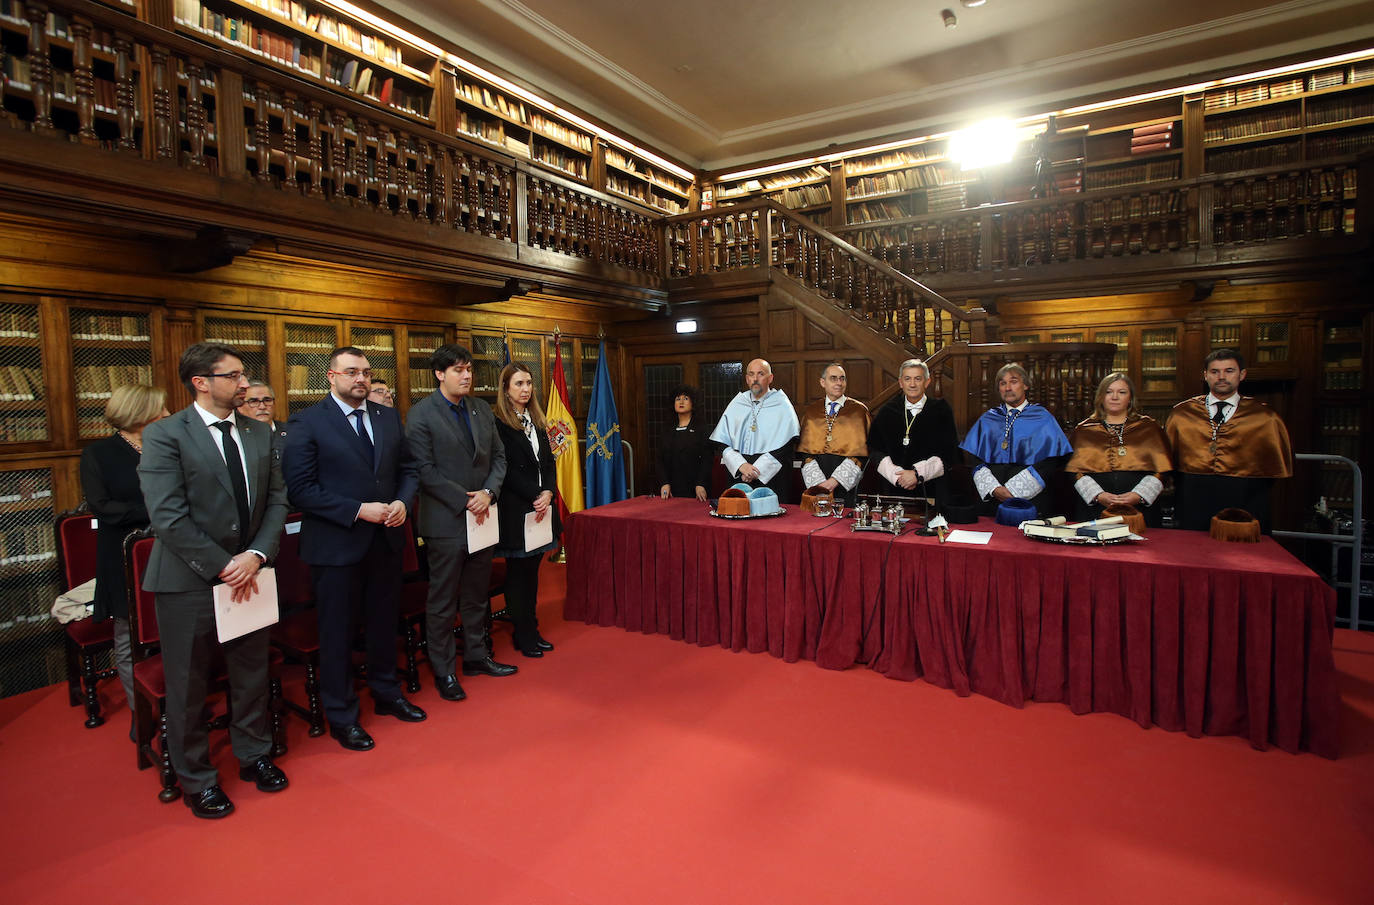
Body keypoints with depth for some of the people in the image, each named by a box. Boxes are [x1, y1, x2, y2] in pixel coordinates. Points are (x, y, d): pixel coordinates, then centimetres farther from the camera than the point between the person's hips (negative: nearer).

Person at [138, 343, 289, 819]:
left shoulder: (259, 434, 5)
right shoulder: (163, 435, -11)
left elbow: (276, 499, 4)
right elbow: (168, 518, -16)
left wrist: (256, 555, -11)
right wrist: (223, 567, -16)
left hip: (248, 574, 5)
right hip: (189, 582, -4)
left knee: (252, 674, 17)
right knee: (188, 686, 11)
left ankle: (254, 755, 39)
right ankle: (196, 780, 31)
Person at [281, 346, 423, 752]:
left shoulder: (388, 417, 6)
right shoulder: (307, 423, -9)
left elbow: (407, 468, 10)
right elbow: (301, 488, -14)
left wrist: (403, 502, -9)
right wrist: (358, 511, -20)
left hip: (387, 540, 5)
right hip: (336, 545, -5)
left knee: (384, 622, 19)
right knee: (338, 632, 10)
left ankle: (386, 692, 39)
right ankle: (342, 715, 27)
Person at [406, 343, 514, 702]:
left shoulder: (482, 409, 9)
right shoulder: (421, 414, -9)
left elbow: (498, 456, 10)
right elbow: (425, 470, -14)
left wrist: (488, 492, -7)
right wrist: (465, 501, -17)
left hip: (482, 516, 6)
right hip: (446, 521, -6)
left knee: (476, 595, 17)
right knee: (442, 601, 6)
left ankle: (476, 656, 32)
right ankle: (443, 671, 20)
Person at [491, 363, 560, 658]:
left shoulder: (537, 421, 14)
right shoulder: (497, 423, -8)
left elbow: (548, 462, 11)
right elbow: (507, 469, -13)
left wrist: (548, 492, -5)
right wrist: (535, 496, -15)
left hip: (541, 506, 7)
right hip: (516, 510, -6)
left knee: (532, 572, 13)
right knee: (518, 573, 3)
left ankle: (532, 631, 22)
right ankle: (524, 636, 14)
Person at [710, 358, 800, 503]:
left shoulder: (782, 405, 2)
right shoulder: (736, 404, 11)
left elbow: (784, 446, -8)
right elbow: (723, 442, 4)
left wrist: (756, 471, -13)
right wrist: (741, 465, -12)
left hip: (771, 477, -3)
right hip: (737, 475, 3)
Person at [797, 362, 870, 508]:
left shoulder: (859, 411, 4)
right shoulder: (810, 412, 10)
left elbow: (860, 453, -3)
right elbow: (805, 452, 4)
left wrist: (834, 481, -12)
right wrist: (819, 483, -9)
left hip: (846, 485, -2)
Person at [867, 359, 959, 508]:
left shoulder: (941, 410, 6)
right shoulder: (887, 411, 11)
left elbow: (949, 454, -2)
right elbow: (875, 450, 4)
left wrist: (918, 473, -13)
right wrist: (896, 475, -10)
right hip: (894, 488, 1)